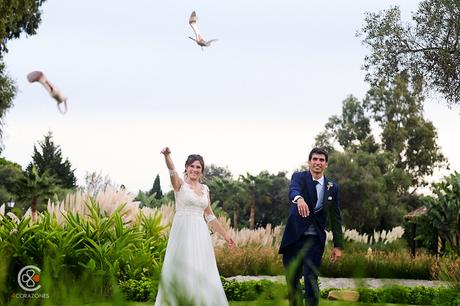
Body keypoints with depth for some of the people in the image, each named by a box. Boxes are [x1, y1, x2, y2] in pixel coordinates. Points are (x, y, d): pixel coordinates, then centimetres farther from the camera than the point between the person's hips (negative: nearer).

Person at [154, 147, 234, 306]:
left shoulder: (205, 189, 14)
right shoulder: (180, 184, 0)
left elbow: (209, 216, 20)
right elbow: (171, 170, -22)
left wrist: (225, 234, 20)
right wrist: (167, 155, -42)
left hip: (200, 234, 5)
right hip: (183, 231, -5)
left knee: (202, 272, 5)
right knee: (181, 270, -7)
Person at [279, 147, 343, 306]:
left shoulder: (332, 187, 5)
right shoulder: (299, 177, -2)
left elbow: (335, 218, 10)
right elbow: (293, 190, -27)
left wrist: (338, 246, 7)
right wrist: (299, 199, -51)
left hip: (315, 239, 0)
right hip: (295, 236, 0)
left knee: (311, 279, -9)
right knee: (292, 279, 9)